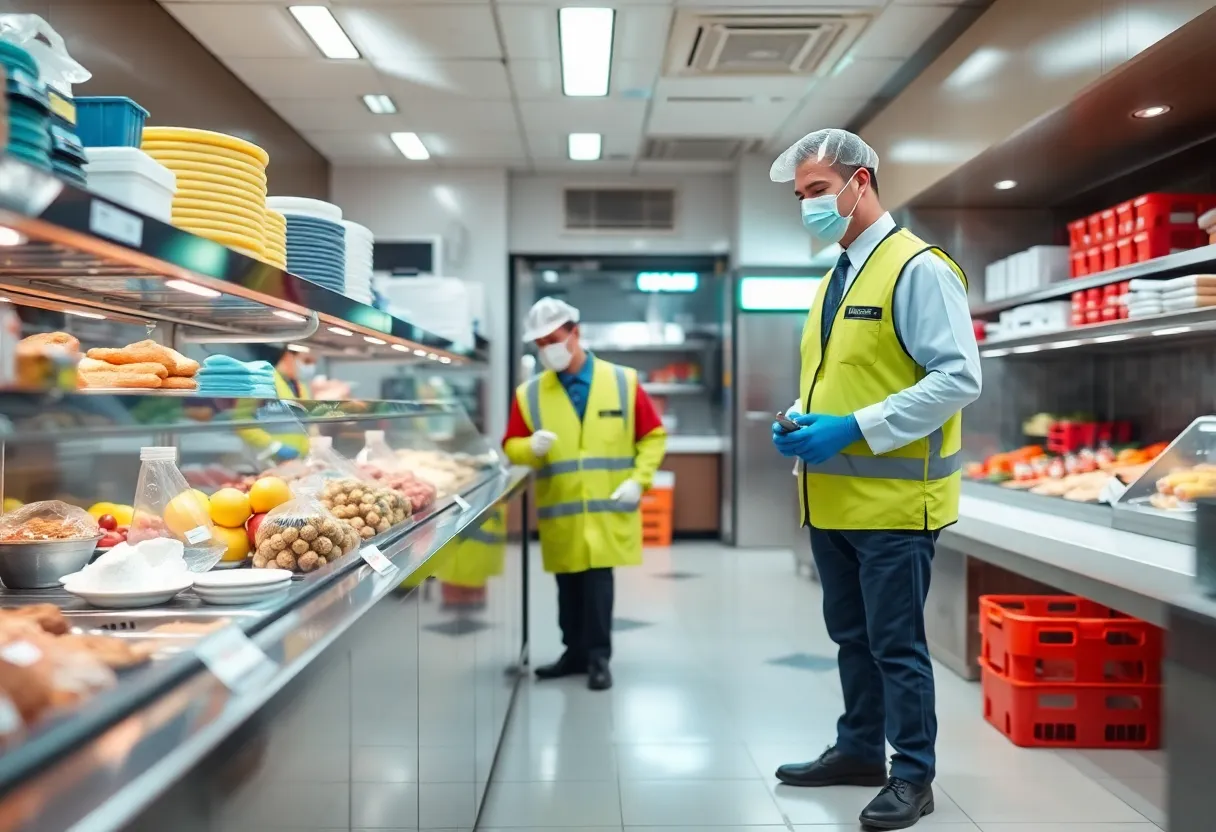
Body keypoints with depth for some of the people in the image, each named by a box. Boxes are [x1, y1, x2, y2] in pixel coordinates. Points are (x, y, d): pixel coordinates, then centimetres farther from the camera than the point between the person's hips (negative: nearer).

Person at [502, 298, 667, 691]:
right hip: (559, 512, 2)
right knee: (569, 585, 11)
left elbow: (653, 436, 5)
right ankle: (576, 652, 26)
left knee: (598, 580, -4)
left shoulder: (623, 382, 0)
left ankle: (598, 657, 9)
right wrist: (532, 447, -18)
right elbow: (512, 447, 5)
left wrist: (638, 480, -7)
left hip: (608, 509, -2)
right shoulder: (529, 394, 2)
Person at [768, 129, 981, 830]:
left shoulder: (917, 268, -13)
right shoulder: (836, 277, 14)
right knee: (852, 637, 19)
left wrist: (856, 428, -23)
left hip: (893, 498, -8)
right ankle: (860, 750, 36)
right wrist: (802, 422, 1)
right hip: (833, 497, 9)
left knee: (896, 644, 3)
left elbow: (959, 377, -19)